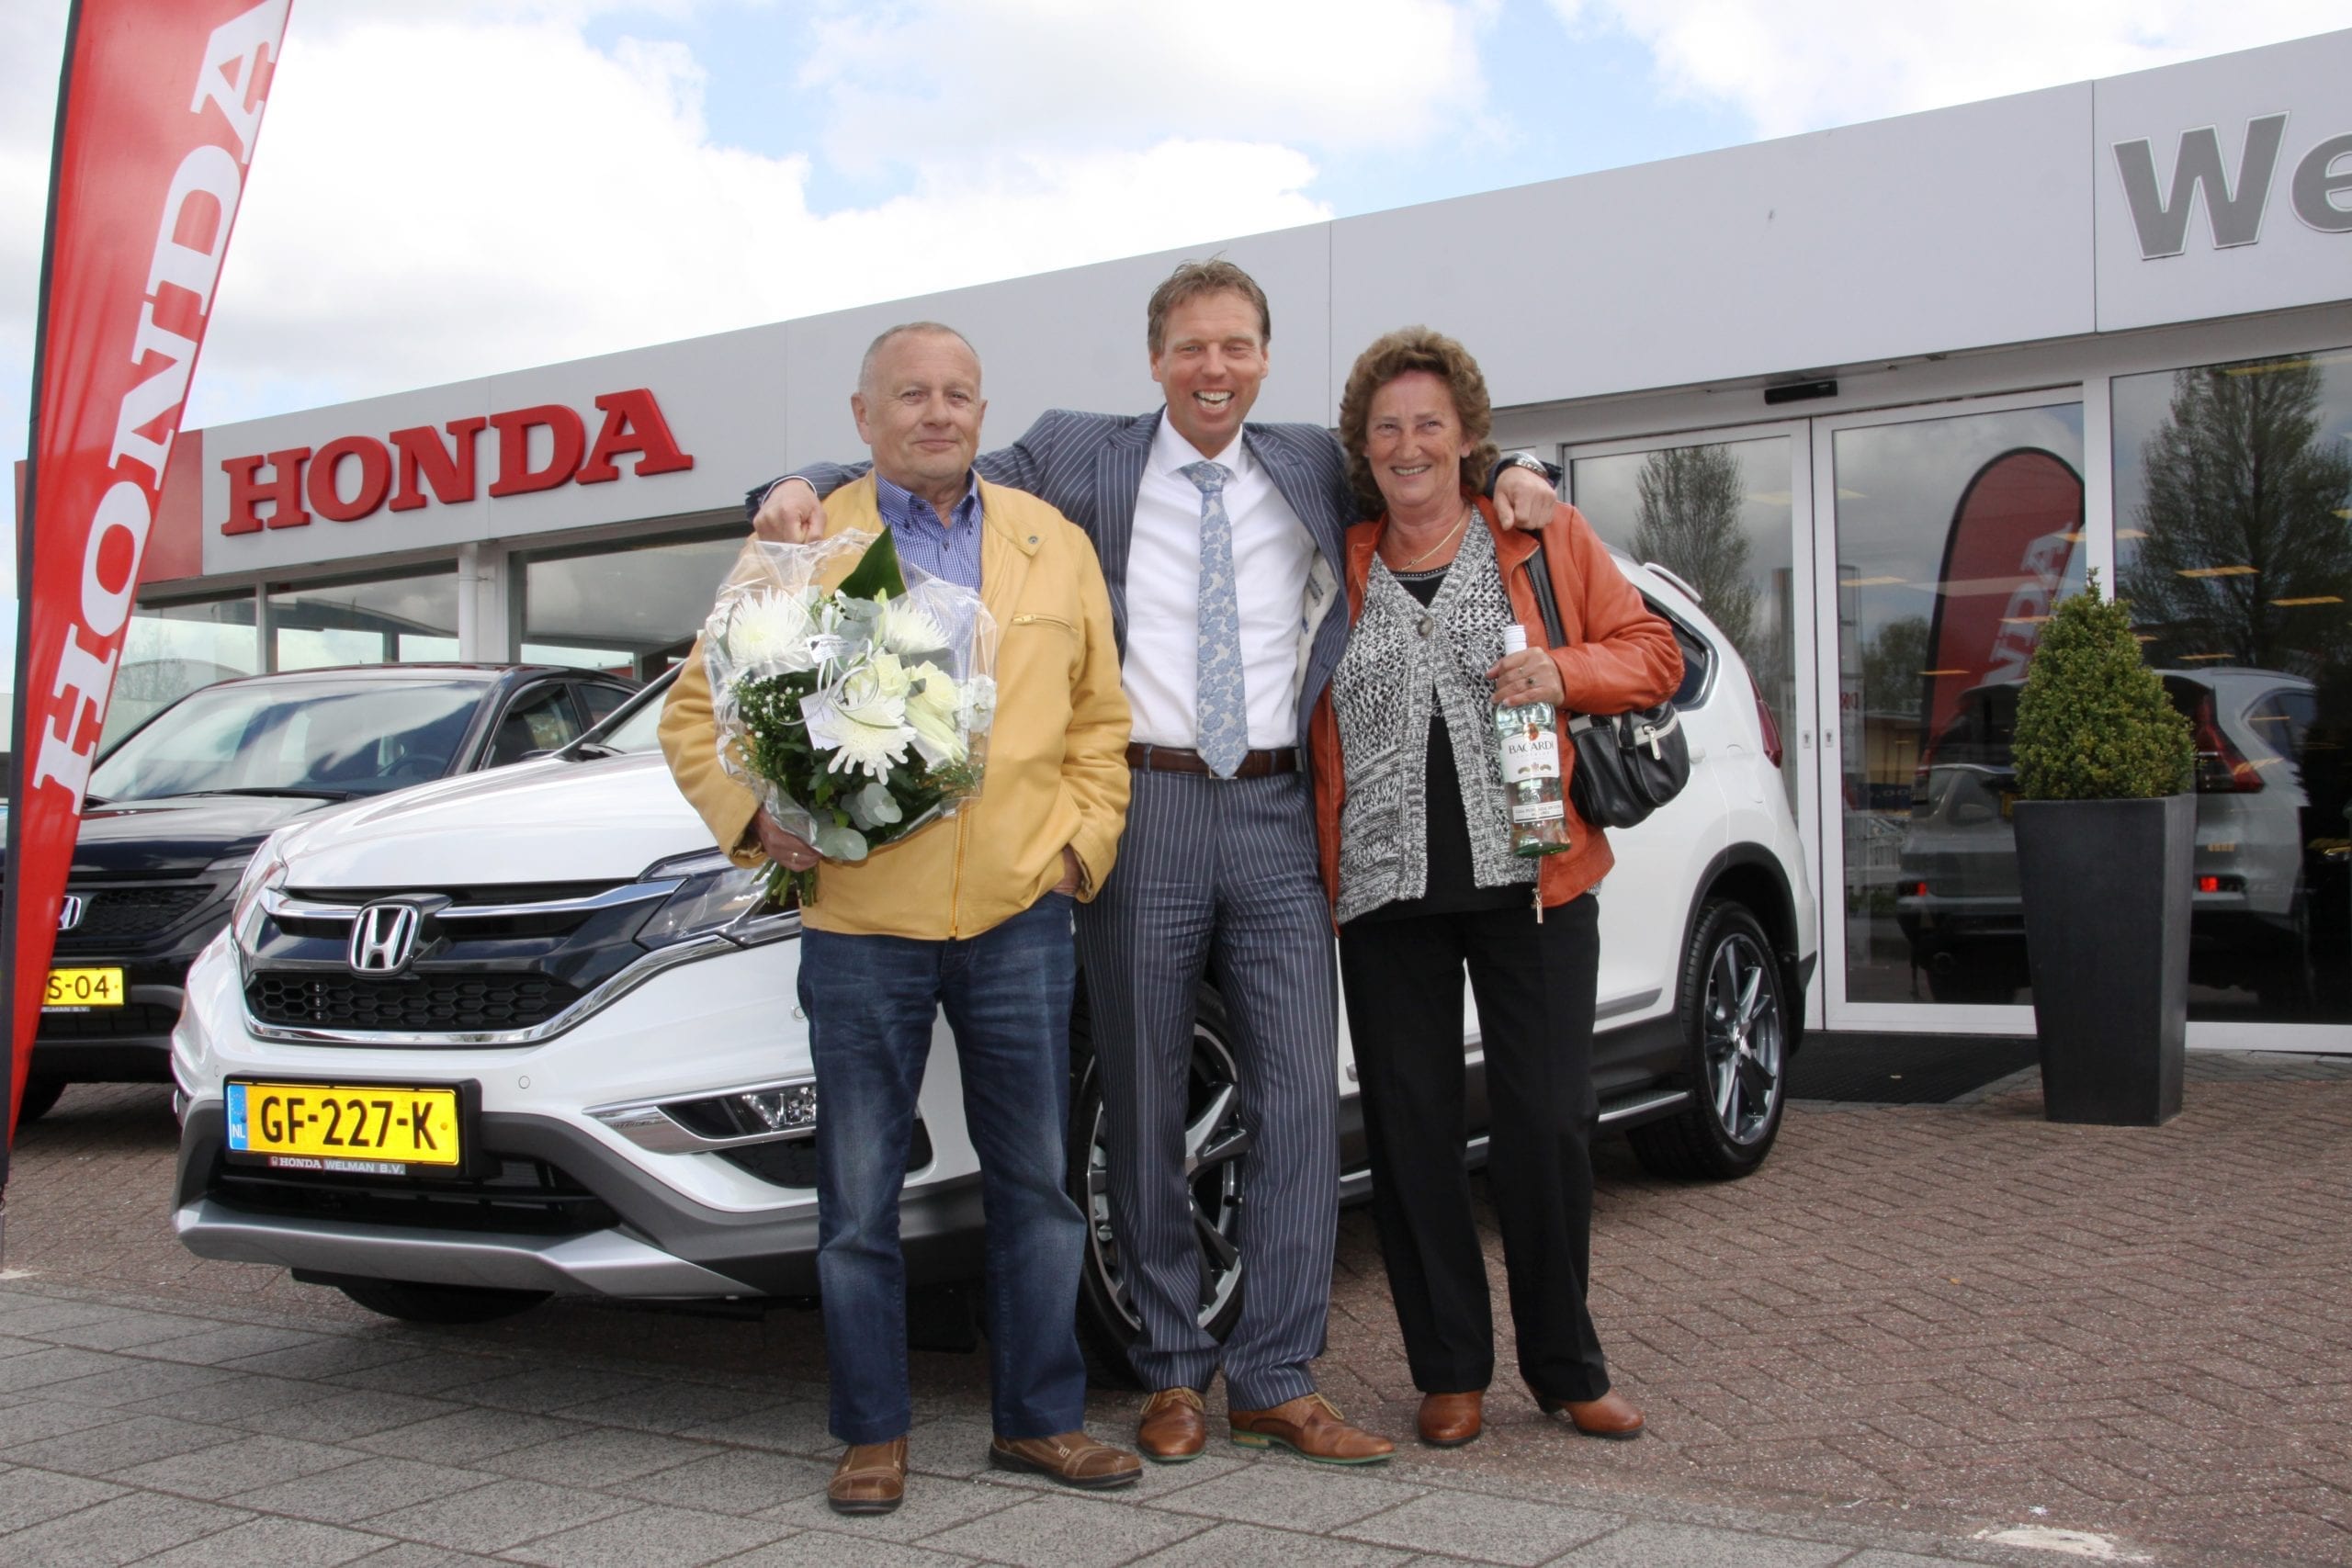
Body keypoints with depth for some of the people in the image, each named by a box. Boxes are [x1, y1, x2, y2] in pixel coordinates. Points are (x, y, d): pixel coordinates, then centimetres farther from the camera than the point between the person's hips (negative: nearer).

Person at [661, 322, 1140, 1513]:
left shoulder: (1054, 545, 12)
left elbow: (1101, 716, 15)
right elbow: (698, 710, 7)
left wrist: (1082, 841, 3)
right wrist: (755, 816, -8)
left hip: (1020, 919, 2)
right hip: (860, 922, -2)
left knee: (1036, 1181, 9)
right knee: (860, 1194, 5)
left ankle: (1040, 1419, 22)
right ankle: (873, 1434, 19)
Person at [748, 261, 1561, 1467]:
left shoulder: (1316, 469, 15)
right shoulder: (1079, 458, 8)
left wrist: (1507, 475, 7)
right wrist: (806, 488, -12)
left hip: (1277, 820, 2)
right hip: (1141, 811, -2)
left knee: (1301, 1094, -2)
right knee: (1144, 1104, 5)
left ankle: (1274, 1379, 9)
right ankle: (1172, 1373, 19)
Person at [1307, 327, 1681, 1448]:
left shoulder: (1548, 538, 7)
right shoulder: (1338, 568, 11)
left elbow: (1652, 652, 7)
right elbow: (1313, 728, 15)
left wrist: (1567, 671, -12)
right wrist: (1319, 869, 3)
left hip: (1531, 883, -1)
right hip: (1385, 892, 2)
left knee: (1548, 1127, 0)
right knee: (1410, 1134, 4)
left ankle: (1566, 1370, 17)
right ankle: (1449, 1372, 18)